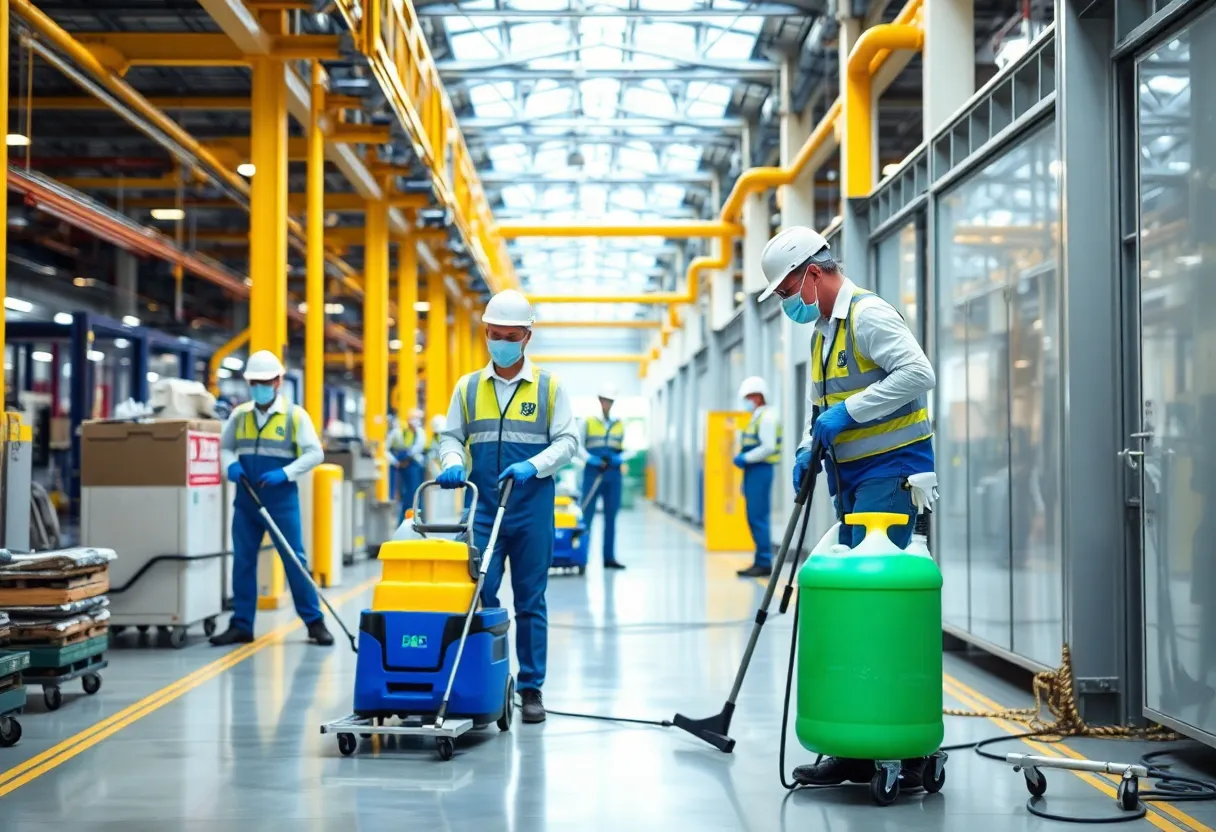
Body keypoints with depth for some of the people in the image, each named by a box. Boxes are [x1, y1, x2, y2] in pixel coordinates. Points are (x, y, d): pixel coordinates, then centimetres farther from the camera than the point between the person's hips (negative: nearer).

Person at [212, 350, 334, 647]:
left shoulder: (295, 415, -3)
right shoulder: (239, 415, 8)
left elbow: (315, 453, -6)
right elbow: (224, 447, 15)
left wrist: (284, 473, -19)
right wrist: (231, 465, -8)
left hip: (282, 500, -4)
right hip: (246, 499, 4)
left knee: (295, 560, -2)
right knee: (242, 561, 5)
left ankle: (314, 622, 7)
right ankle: (241, 625, 13)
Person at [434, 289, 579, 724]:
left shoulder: (549, 386, 3)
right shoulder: (468, 387, 9)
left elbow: (566, 440, 0)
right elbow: (451, 436, 11)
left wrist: (533, 466, -17)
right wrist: (453, 463, -12)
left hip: (533, 512, -1)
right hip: (483, 511, 1)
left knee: (530, 602, 4)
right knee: (479, 597, -1)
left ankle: (531, 688, 12)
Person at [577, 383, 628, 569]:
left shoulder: (620, 425, 12)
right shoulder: (589, 422, 5)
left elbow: (626, 448, 14)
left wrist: (619, 458, -7)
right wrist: (591, 459, -13)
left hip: (613, 475, 3)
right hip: (592, 473, -3)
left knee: (611, 517, 5)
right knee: (587, 514, -5)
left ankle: (609, 557, 9)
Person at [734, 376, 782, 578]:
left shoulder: (767, 417, -11)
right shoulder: (756, 417, 20)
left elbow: (768, 447, -20)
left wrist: (745, 458, -15)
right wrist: (741, 458, 11)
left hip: (761, 470, -10)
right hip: (753, 471, 10)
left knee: (758, 518, -11)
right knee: (755, 518, 11)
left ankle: (764, 563, -9)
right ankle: (761, 562, 14)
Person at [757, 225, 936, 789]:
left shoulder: (868, 314, -11)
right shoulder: (821, 331, 20)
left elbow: (918, 373, -23)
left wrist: (848, 412, -21)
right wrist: (808, 449, 7)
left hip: (889, 473, -10)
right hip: (852, 481, 10)